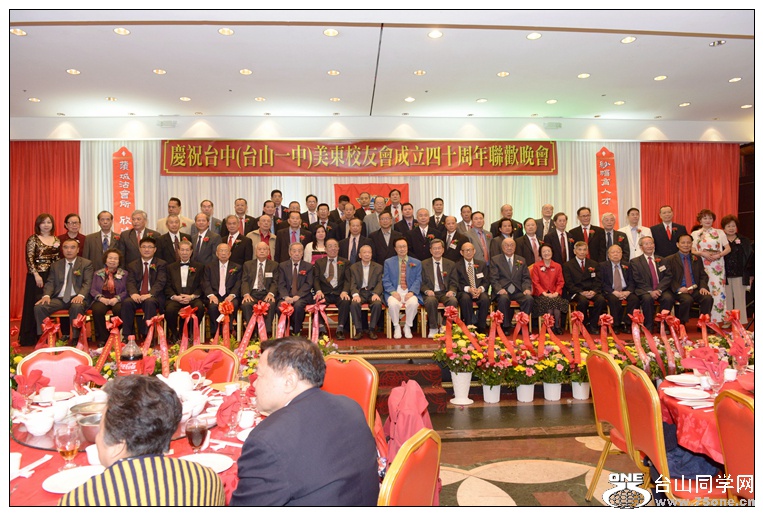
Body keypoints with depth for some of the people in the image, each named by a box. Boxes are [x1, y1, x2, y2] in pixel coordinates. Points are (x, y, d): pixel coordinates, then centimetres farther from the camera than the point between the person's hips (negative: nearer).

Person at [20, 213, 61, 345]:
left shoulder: (57, 240, 12)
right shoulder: (33, 239, -1)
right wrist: (36, 275, -15)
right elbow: (29, 259, -8)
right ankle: (34, 337, 6)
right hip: (38, 276, -4)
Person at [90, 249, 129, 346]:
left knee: (119, 310, -35)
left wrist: (117, 299, -16)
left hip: (117, 301, -1)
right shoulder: (98, 274, 20)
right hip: (102, 300, 2)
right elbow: (92, 290, 9)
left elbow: (126, 291, 3)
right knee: (97, 310, -32)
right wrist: (101, 298, -12)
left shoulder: (124, 274, 15)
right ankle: (103, 338, -18)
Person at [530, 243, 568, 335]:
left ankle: (557, 326, -14)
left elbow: (560, 282, 10)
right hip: (541, 294, -2)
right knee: (548, 301, -33)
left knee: (558, 301, -31)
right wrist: (544, 293, -14)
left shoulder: (557, 266, 13)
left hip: (554, 294, 2)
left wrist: (556, 292, -9)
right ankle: (550, 327, -15)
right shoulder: (536, 266, 5)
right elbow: (535, 282, -1)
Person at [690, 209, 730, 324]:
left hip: (717, 266, 0)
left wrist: (718, 255, -11)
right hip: (702, 266, 0)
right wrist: (703, 254, -12)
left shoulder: (719, 232, 10)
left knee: (717, 290, -8)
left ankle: (716, 319, -4)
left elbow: (728, 248, 7)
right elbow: (692, 251, 6)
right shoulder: (695, 234, 11)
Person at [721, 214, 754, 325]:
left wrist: (751, 274, -1)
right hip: (725, 275, 0)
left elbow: (750, 257, 4)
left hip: (740, 275, 0)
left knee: (740, 298, 3)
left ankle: (740, 321, 8)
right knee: (727, 298, 5)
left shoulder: (744, 241, 5)